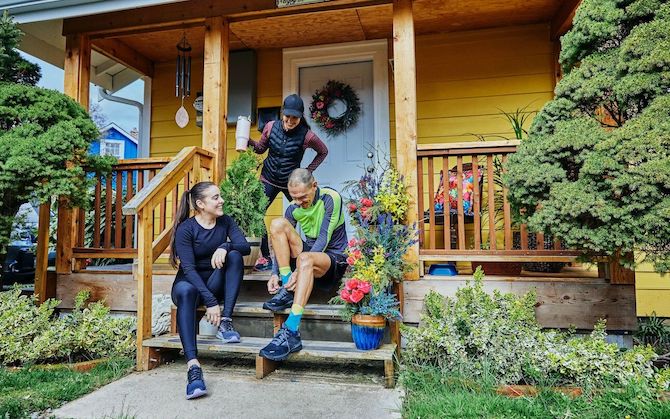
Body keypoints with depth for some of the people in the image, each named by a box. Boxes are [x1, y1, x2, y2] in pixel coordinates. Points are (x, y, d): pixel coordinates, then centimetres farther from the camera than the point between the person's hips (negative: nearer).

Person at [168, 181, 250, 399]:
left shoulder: (225, 222, 0)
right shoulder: (185, 228, -12)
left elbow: (246, 246, -12)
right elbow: (189, 269, -22)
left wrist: (225, 246, -34)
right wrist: (210, 302, -32)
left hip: (215, 283, 3)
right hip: (190, 282, -3)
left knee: (234, 255, -24)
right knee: (185, 290, -38)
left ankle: (226, 322, -27)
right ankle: (193, 365, -48)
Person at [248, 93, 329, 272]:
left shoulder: (307, 135, -16)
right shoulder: (271, 127, -9)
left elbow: (323, 152, 2)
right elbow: (261, 148, 7)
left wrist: (308, 171, -3)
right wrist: (248, 141, -12)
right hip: (269, 180, 2)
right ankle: (265, 257, 8)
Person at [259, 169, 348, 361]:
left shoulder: (330, 198, -13)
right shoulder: (293, 208, 3)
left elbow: (324, 238, -21)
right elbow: (282, 242, 1)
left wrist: (300, 269, -29)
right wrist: (275, 274, -15)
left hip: (335, 258, -6)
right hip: (310, 253, 6)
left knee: (306, 259, -40)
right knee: (278, 224, -15)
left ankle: (291, 333, -46)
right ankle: (287, 290, -18)